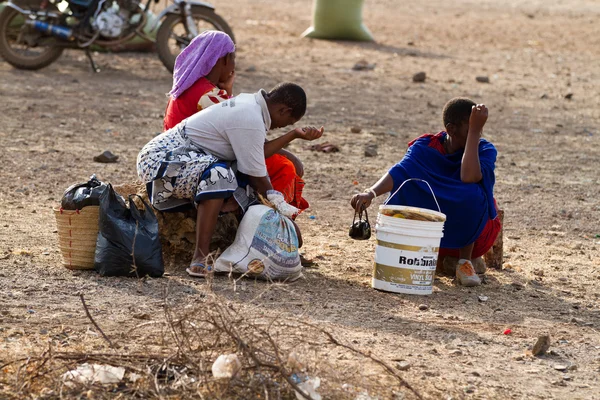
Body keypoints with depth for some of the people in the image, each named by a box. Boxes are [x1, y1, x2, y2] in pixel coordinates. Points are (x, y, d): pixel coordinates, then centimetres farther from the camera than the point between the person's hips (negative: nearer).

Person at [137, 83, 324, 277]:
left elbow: (258, 154, 7)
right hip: (161, 159, -11)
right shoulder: (251, 121, -21)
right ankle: (200, 257, -35)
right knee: (218, 174, -34)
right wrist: (275, 200, -1)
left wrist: (295, 134, 10)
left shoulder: (248, 101, 8)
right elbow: (255, 176, -15)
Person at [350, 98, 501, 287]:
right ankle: (442, 255, -2)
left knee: (471, 193, -33)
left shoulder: (485, 150, -17)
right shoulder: (425, 147, -13)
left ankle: (465, 259, -13)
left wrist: (475, 131, -37)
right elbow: (399, 172, -31)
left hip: (473, 231, -3)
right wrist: (371, 192, -49)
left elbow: (469, 177, -38)